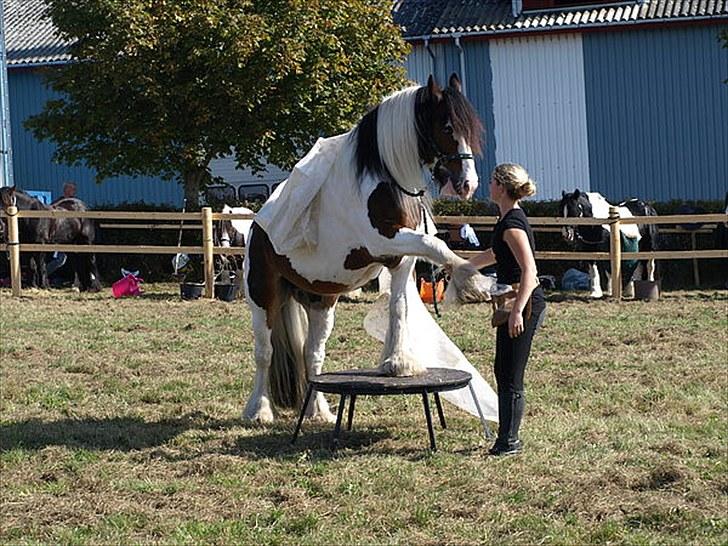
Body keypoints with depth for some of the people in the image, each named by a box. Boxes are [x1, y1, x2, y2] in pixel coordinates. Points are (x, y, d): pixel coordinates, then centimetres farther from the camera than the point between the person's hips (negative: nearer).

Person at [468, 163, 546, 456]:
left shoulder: (512, 224, -18)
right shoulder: (510, 218, 13)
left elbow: (528, 270, -25)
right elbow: (495, 254, 31)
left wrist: (517, 311, -30)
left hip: (525, 303, -10)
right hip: (513, 302, 10)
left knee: (510, 376, -4)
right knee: (503, 370, 15)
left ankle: (509, 441, 3)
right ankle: (506, 437, 23)